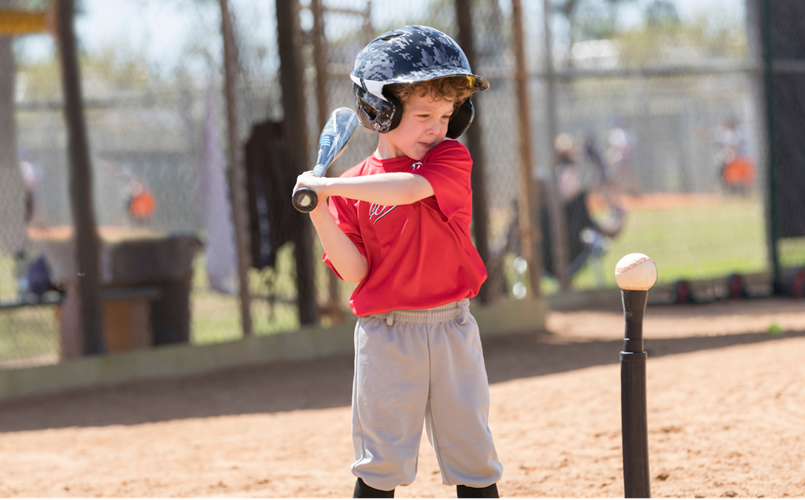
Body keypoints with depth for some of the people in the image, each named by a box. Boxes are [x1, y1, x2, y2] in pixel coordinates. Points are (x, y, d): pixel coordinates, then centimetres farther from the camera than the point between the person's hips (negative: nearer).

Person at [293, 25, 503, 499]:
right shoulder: (354, 187, 1)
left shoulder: (452, 159, -1)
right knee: (382, 461, 2)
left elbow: (409, 188, -23)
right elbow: (355, 271, -5)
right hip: (387, 334, -1)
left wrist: (330, 187, -24)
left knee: (473, 454, 8)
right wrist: (320, 213, -17)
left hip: (453, 328, 1)